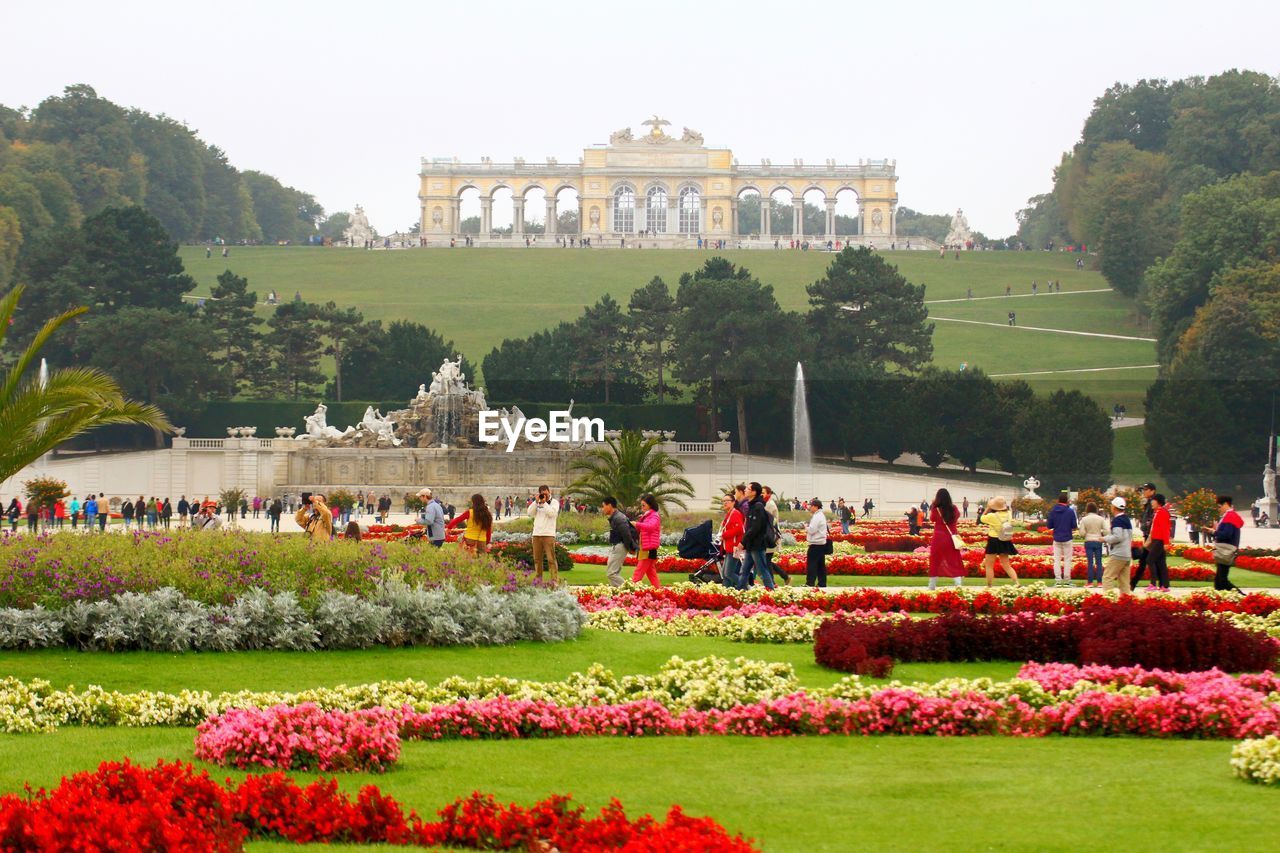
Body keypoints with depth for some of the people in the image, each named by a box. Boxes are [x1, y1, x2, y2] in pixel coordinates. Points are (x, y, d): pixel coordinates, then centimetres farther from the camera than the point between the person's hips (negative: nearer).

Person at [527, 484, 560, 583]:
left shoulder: (554, 502, 4)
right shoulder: (536, 503, 16)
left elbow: (552, 513, -12)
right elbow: (530, 513, 3)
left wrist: (544, 503, -10)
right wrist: (536, 501, -4)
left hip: (548, 534, -5)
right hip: (536, 534, 5)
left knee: (551, 558, -10)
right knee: (537, 559, 7)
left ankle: (555, 580, -12)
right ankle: (538, 578, 15)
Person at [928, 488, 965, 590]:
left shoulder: (936, 510, -12)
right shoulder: (954, 508, -4)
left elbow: (931, 519, 8)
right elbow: (958, 515, 18)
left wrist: (933, 506, 6)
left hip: (939, 539, -2)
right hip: (951, 539, 2)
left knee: (935, 562, 11)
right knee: (955, 563, 4)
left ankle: (932, 586, 17)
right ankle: (959, 584, -10)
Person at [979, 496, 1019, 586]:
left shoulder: (992, 516, -20)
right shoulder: (1008, 515, -5)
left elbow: (982, 518, -2)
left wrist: (988, 509, 4)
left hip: (994, 541, -6)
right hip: (1005, 542, 6)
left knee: (989, 565, 6)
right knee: (1006, 566, 13)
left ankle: (989, 587, 8)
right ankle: (1017, 584, 3)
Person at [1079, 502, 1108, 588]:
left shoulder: (1084, 519, -6)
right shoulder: (1101, 519, -2)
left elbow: (1082, 533, -8)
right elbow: (1106, 531, -5)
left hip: (1088, 542, -1)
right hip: (1098, 541, 1)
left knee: (1090, 562, 2)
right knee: (1098, 562, 6)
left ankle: (1090, 582, 1)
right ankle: (1099, 582, 6)